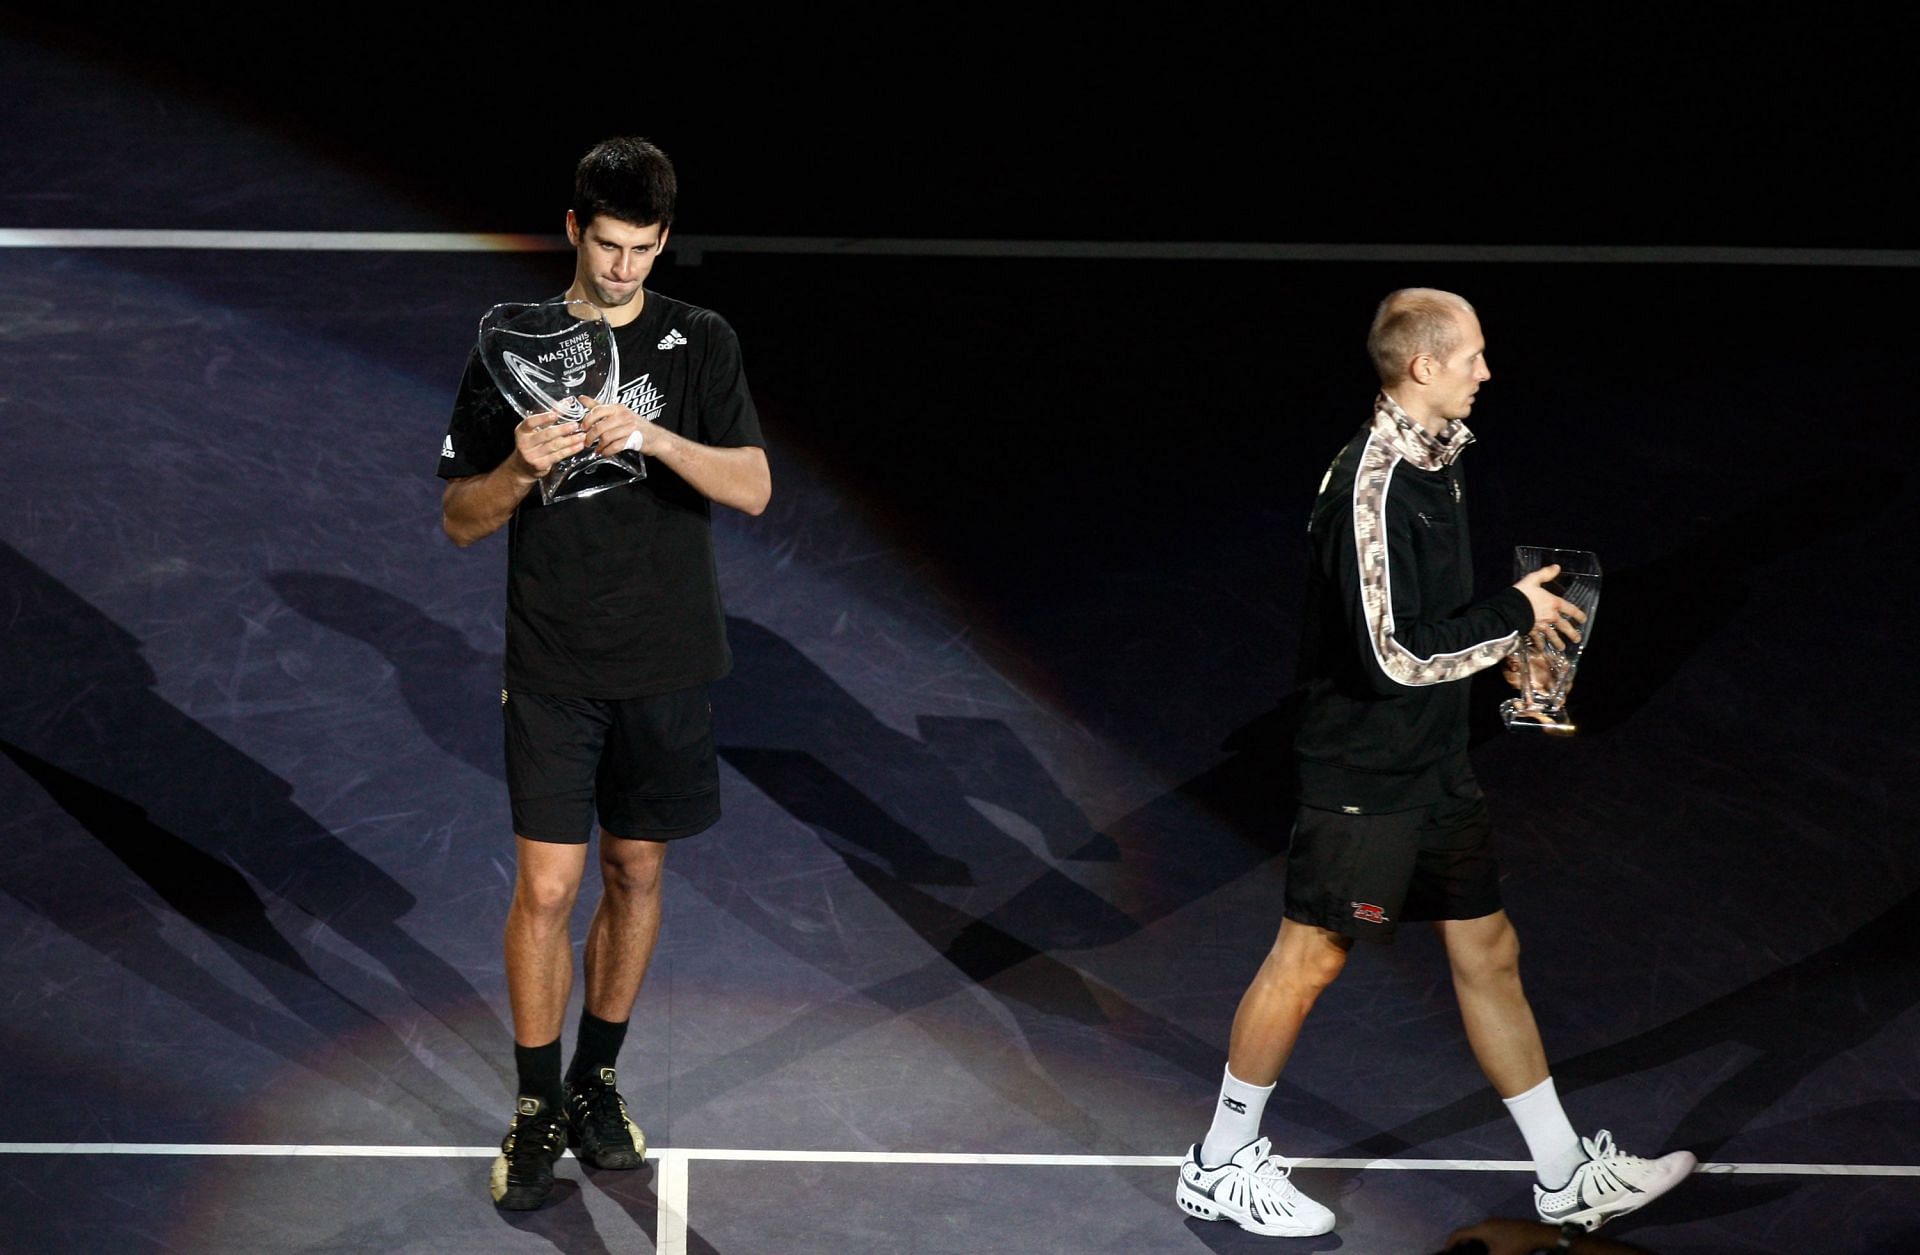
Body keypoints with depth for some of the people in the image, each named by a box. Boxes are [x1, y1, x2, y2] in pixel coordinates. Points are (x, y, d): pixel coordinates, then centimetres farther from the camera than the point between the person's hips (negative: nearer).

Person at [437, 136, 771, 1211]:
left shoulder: (700, 344, 0)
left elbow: (754, 488, -11)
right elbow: (461, 521, 0)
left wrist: (657, 438, -28)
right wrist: (520, 469, -21)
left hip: (668, 665, 1)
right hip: (554, 667, -1)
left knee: (637, 872, 11)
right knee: (548, 887, -5)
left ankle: (597, 1080, 27)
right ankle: (539, 1110, 8)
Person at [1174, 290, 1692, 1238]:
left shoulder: (1431, 462, 8)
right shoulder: (1372, 482, -23)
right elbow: (1395, 655, -27)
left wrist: (1501, 655, 10)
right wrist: (1513, 615, -17)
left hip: (1435, 768, 9)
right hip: (1363, 775, -9)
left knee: (1488, 953, 13)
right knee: (1309, 958, 3)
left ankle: (1566, 1178, 21)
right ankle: (1220, 1167, 18)